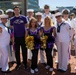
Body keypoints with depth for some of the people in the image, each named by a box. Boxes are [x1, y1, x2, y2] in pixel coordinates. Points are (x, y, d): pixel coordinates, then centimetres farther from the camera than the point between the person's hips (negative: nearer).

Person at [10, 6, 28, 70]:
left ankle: (25, 63, 22)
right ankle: (18, 64, 23)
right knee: (17, 51, 9)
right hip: (16, 37, 1)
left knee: (24, 51, 7)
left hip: (23, 37, -1)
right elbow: (11, 28, 6)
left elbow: (26, 27, 2)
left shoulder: (24, 18, -1)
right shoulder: (12, 19, 3)